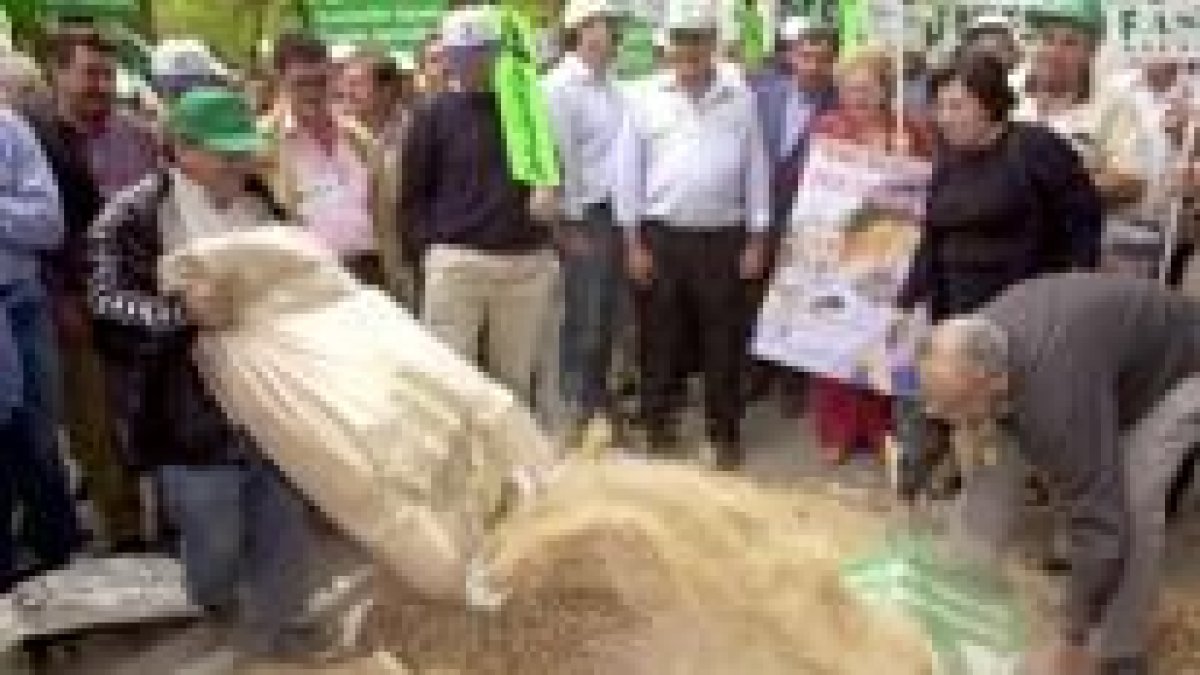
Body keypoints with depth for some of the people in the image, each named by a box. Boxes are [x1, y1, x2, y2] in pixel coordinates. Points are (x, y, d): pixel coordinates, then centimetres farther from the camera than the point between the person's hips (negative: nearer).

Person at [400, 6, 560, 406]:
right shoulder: (434, 114, 4)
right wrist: (434, 240, -4)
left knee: (516, 377, 11)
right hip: (457, 261, -3)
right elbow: (412, 192, 6)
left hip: (528, 262, 3)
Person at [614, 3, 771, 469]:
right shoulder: (647, 97, 2)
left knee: (724, 343, 6)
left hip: (723, 238, 0)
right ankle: (658, 433, 21)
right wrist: (633, 241, -2)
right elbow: (629, 171, 2)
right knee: (660, 342, 7)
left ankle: (724, 438, 20)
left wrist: (757, 240, 2)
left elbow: (756, 171, 6)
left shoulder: (740, 99, 4)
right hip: (661, 236, 0)